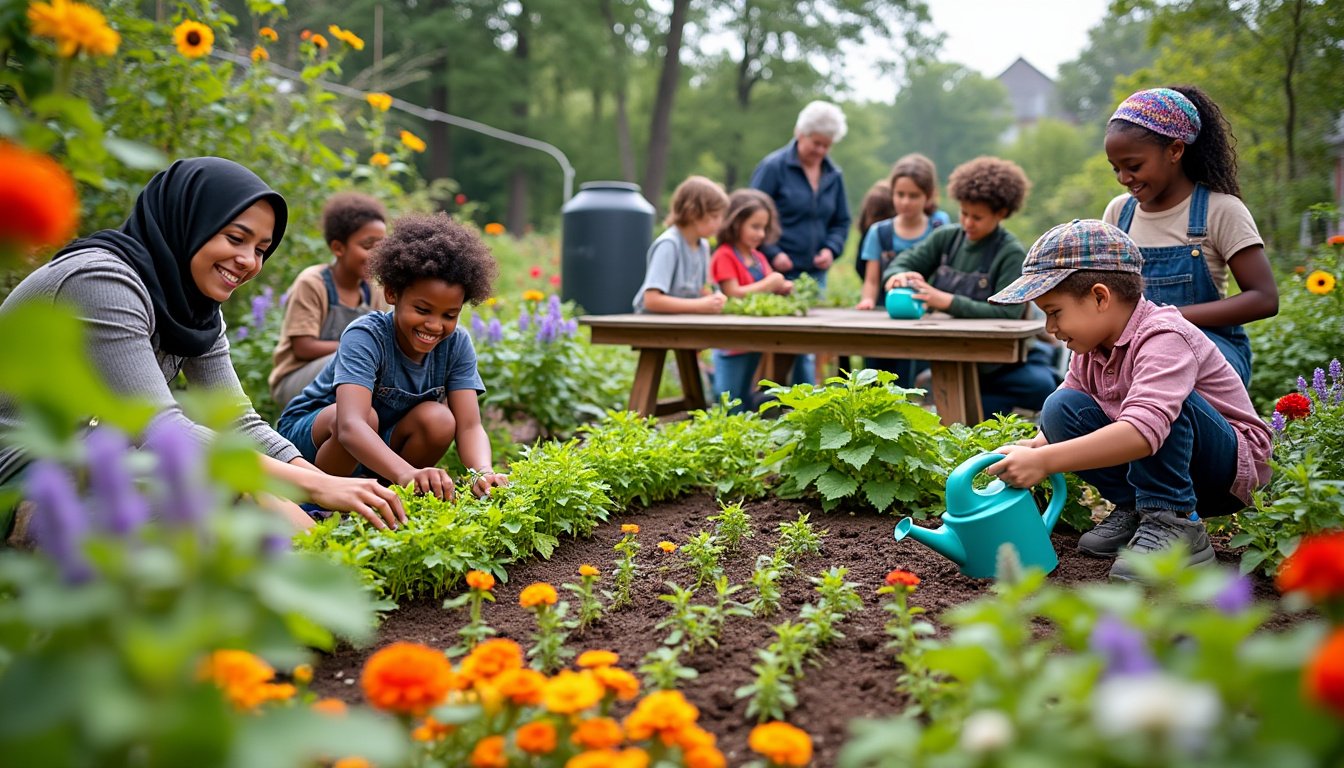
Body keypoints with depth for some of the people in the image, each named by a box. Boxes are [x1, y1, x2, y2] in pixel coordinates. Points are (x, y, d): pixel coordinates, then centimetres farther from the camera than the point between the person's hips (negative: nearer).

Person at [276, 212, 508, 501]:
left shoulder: (456, 344, -14)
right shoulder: (366, 337, -29)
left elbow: (469, 426, -22)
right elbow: (351, 425, -45)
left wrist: (482, 474, -46)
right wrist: (407, 473, -64)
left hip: (382, 444, 4)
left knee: (439, 419, -25)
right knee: (367, 415, -35)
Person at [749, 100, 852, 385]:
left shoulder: (834, 175, 11)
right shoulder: (774, 166, -5)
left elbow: (841, 222, 19)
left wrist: (831, 248, -1)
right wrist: (772, 254, -14)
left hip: (814, 274, 5)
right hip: (778, 273, -5)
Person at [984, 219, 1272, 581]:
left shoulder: (1163, 338, -29)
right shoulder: (1089, 347, -2)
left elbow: (1142, 431, -45)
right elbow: (1072, 418, 1)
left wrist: (1044, 461, -48)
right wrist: (1033, 448, -23)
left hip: (1233, 466, -7)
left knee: (1164, 403, -36)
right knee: (1062, 407, -12)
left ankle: (1173, 524, -23)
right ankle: (1133, 509, -3)